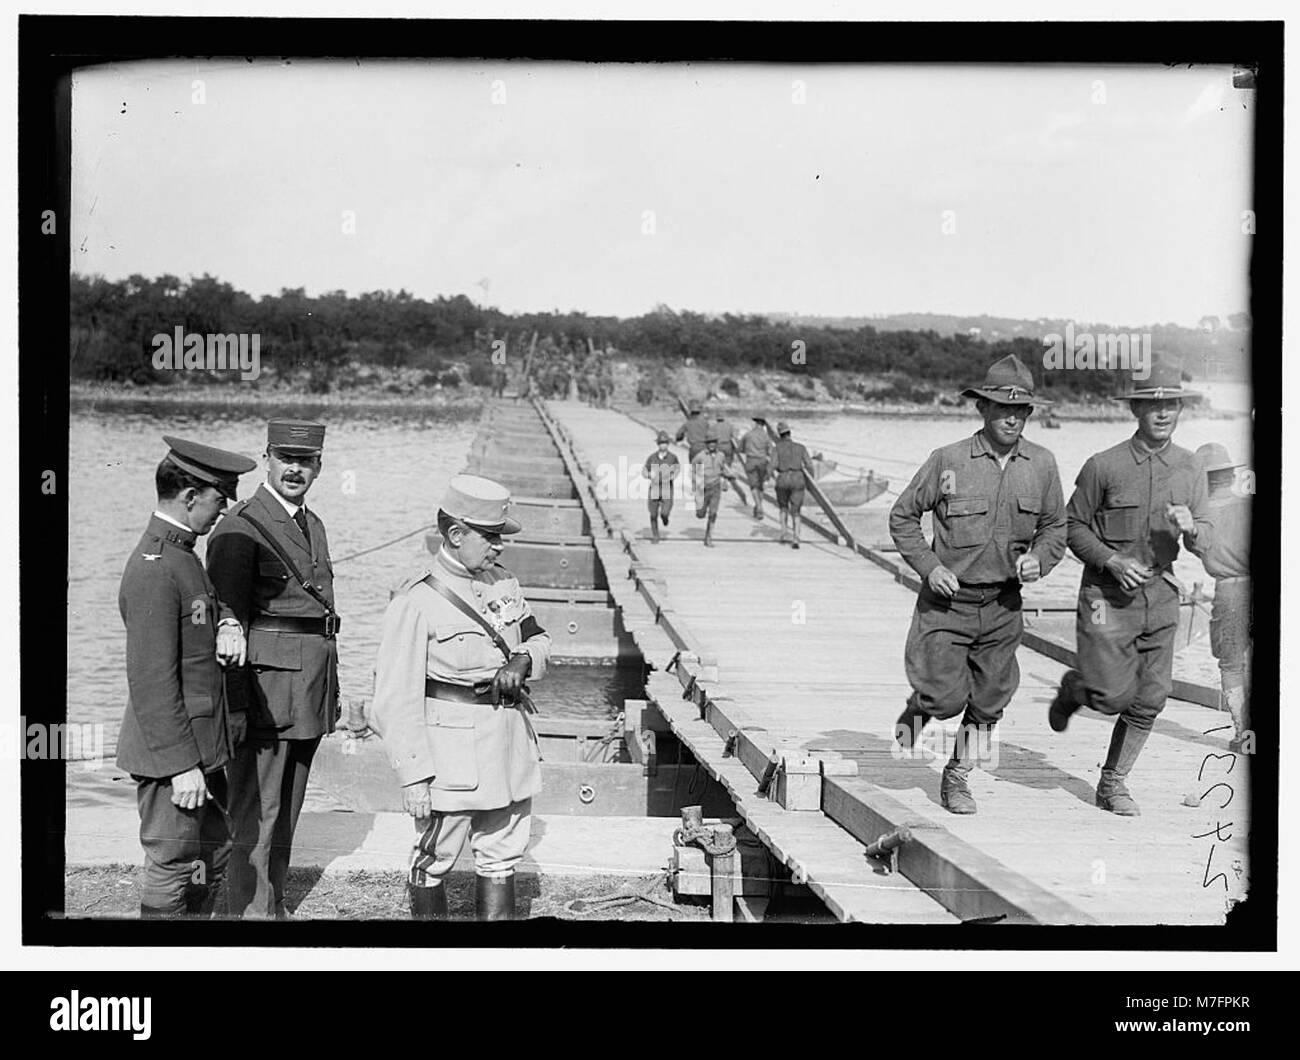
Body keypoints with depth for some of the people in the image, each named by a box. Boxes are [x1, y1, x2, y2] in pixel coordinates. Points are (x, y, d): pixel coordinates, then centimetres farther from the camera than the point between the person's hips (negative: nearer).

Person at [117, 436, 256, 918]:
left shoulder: (183, 555, 9)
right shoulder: (154, 570, -22)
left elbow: (210, 603, 24)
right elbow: (152, 682, -23)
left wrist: (228, 625, -1)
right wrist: (182, 765, -22)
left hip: (199, 748, 10)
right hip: (170, 754, -10)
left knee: (215, 851, 20)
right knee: (174, 869, 1)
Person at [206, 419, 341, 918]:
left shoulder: (313, 524, 15)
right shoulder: (240, 528, -11)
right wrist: (235, 705, -19)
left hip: (311, 687, 8)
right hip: (265, 688, -8)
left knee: (286, 812, 17)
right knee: (255, 815, -1)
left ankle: (275, 906, 28)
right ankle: (251, 913, 7)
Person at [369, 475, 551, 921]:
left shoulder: (503, 583, 8)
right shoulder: (416, 600, -14)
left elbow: (538, 637, 21)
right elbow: (396, 697, -15)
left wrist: (521, 661, -3)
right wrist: (413, 775, -18)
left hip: (509, 733, 7)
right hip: (449, 745, -6)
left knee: (502, 854, 13)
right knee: (434, 858, 6)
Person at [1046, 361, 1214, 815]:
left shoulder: (1189, 469, 4)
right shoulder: (1103, 466, -8)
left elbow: (1206, 543, 7)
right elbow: (1073, 527, 0)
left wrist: (1190, 527, -17)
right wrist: (1112, 560, -15)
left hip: (1161, 595, 4)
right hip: (1108, 595, -4)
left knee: (1150, 699, 5)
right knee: (1114, 696, -8)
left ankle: (1113, 783, 21)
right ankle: (1074, 688, 28)